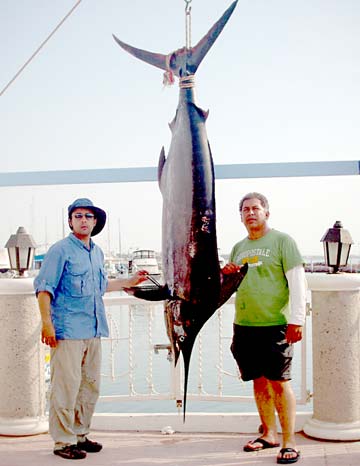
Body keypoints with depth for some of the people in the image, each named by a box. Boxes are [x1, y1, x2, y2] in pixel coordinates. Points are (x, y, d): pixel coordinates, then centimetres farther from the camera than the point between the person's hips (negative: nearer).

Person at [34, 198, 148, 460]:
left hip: (93, 331, 8)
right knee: (67, 386, -5)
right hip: (67, 330, -8)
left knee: (91, 386, 13)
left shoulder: (97, 253, 16)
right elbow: (44, 288, -10)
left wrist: (129, 282, 32)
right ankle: (63, 441, 5)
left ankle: (80, 435, 25)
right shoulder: (61, 250, -6)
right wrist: (47, 323, -17)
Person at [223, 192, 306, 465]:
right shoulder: (239, 247, 17)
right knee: (260, 381, 12)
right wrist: (225, 276, 1)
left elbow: (297, 282, -8)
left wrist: (296, 320, -15)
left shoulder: (281, 240, -1)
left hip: (274, 324, -6)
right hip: (244, 325, 6)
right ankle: (269, 435, 23)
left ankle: (289, 442, 3)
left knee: (279, 382, -4)